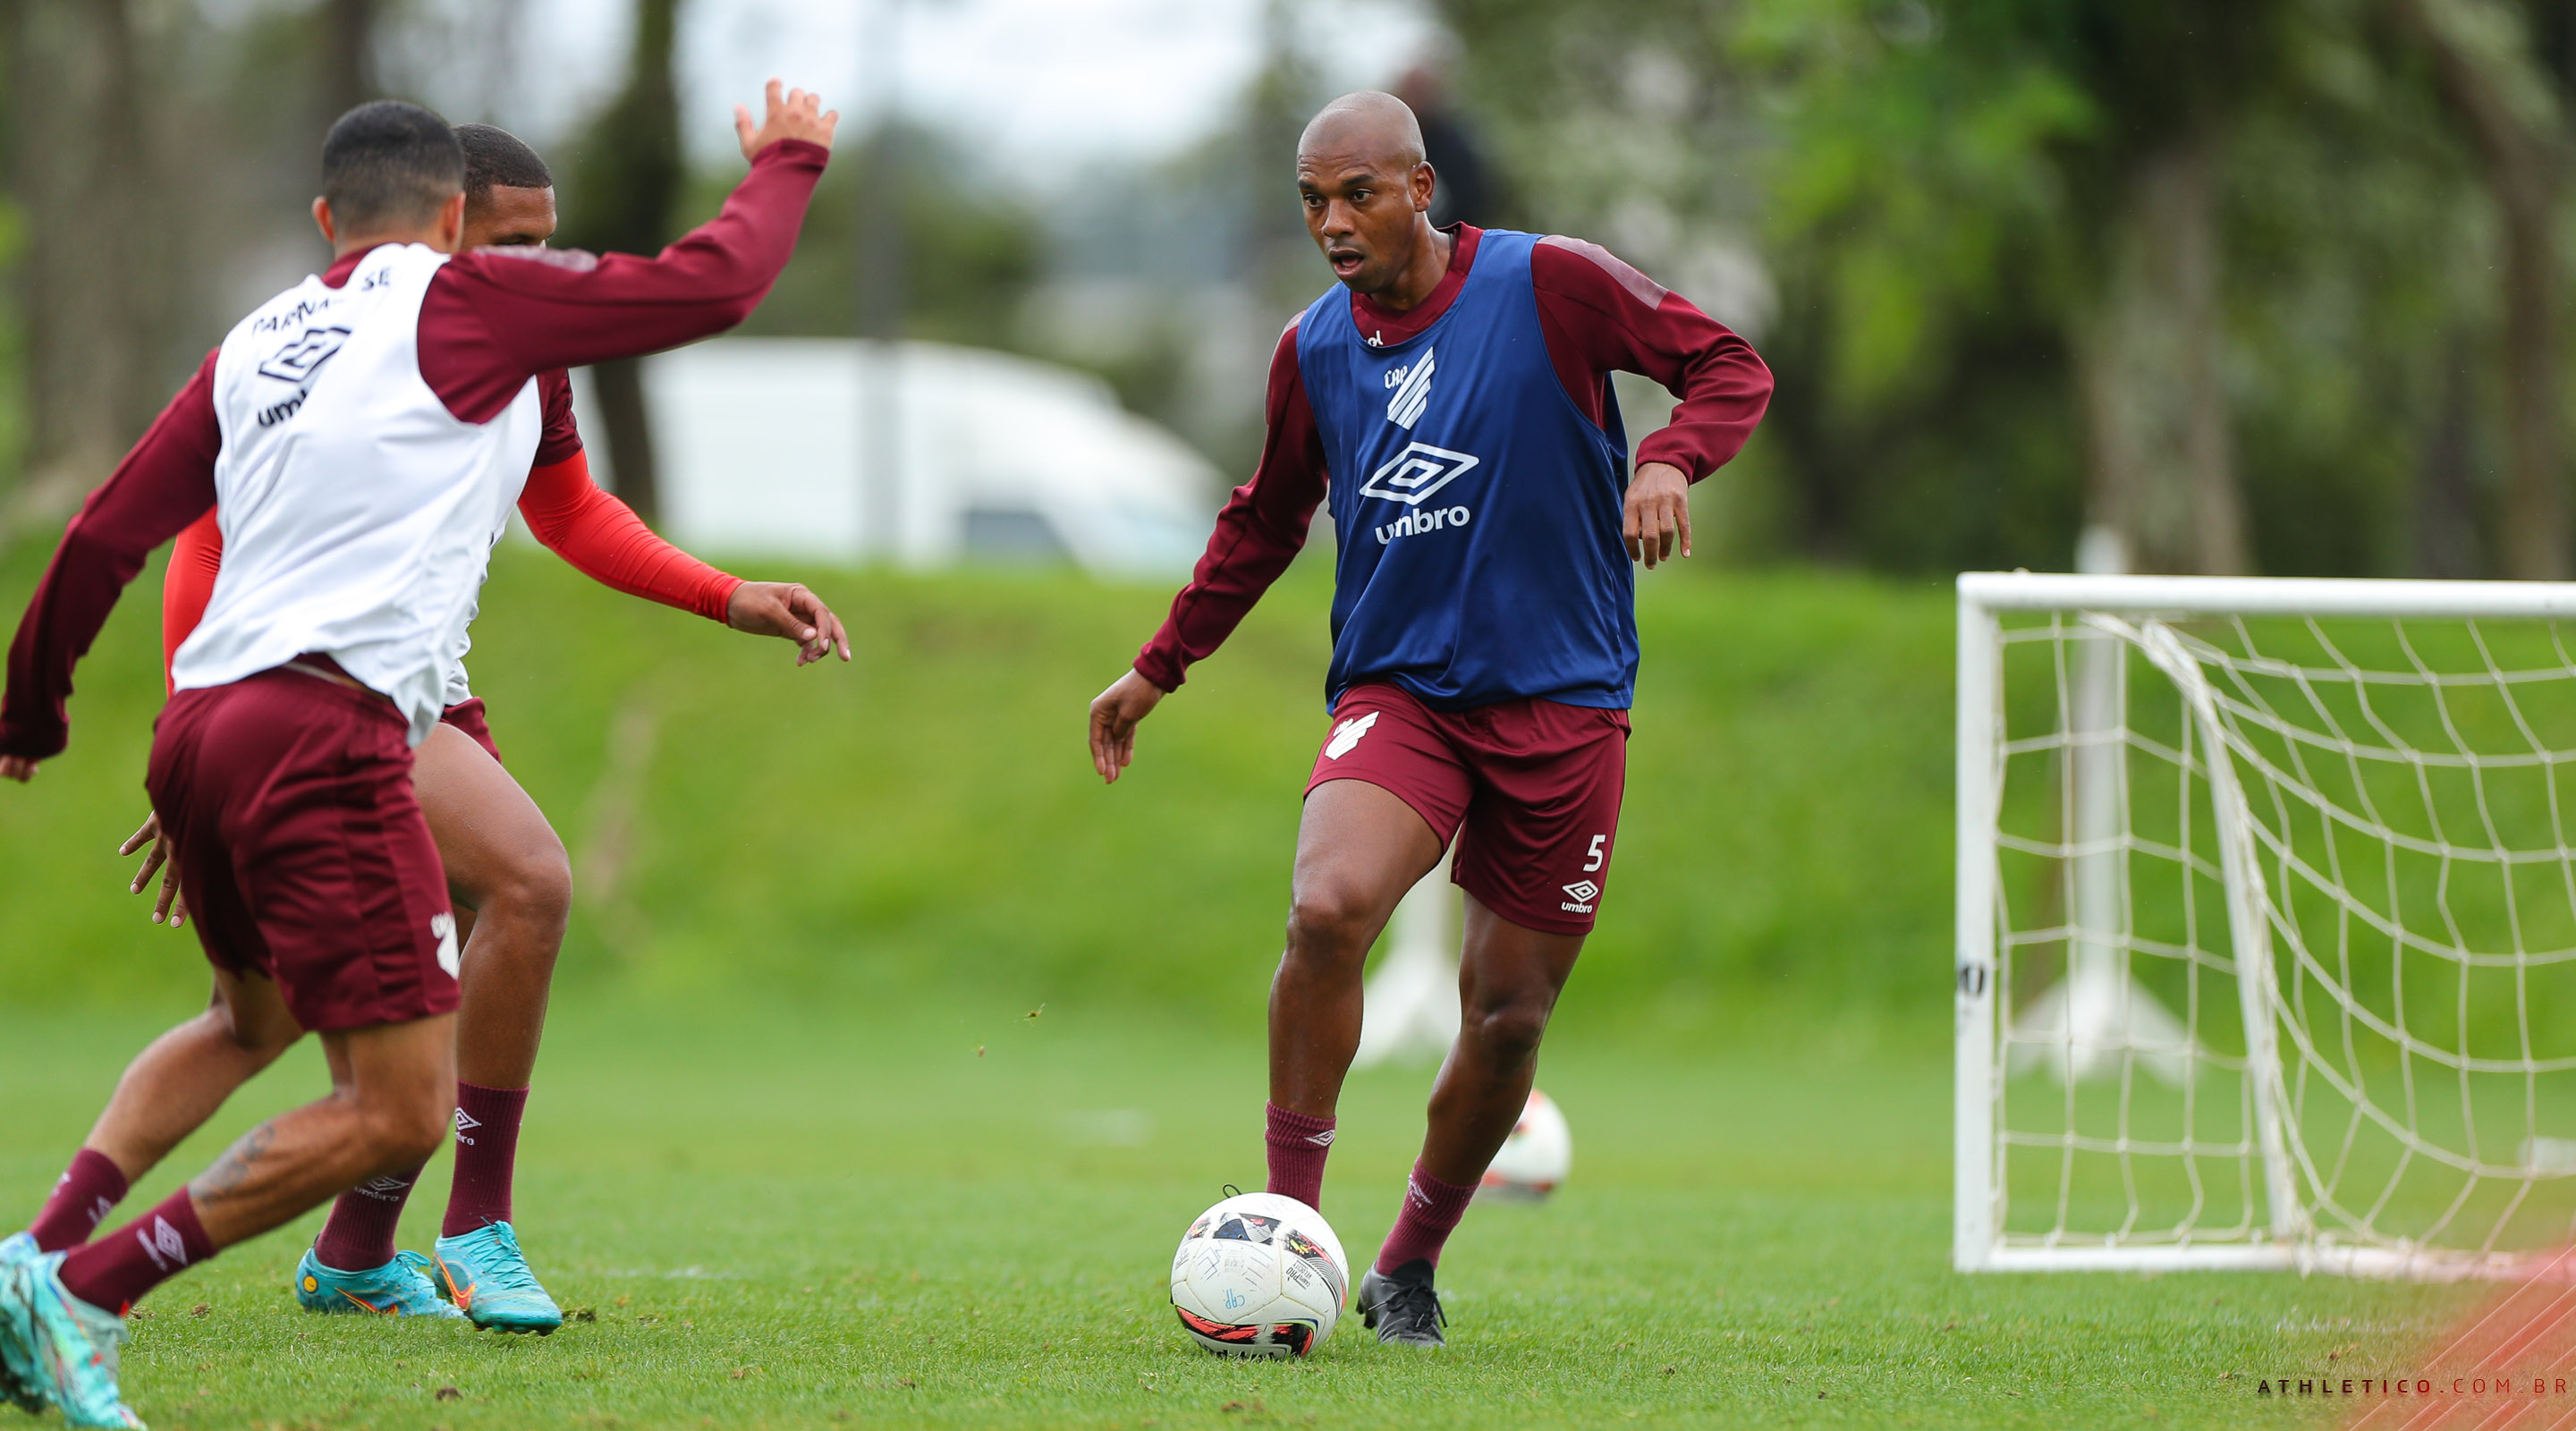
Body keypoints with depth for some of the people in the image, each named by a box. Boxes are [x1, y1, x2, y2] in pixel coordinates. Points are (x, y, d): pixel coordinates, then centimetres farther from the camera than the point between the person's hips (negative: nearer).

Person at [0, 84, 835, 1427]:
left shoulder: (255, 344, 18)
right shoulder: (463, 299, 1)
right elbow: (710, 284, 3)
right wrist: (786, 162, 22)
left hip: (199, 727, 8)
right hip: (324, 743, -8)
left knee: (254, 1023, 31)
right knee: (400, 1113, -9)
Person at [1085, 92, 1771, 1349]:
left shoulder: (1549, 285, -6)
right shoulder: (1313, 350, 6)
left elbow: (1729, 367, -1)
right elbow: (1262, 524, 23)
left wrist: (1668, 462, -21)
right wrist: (1156, 671, 24)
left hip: (1562, 701, -1)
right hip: (1396, 690, 1)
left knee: (1508, 1016, 2)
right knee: (1326, 909, -27)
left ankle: (1409, 1267, 25)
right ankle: (1288, 1231, -17)